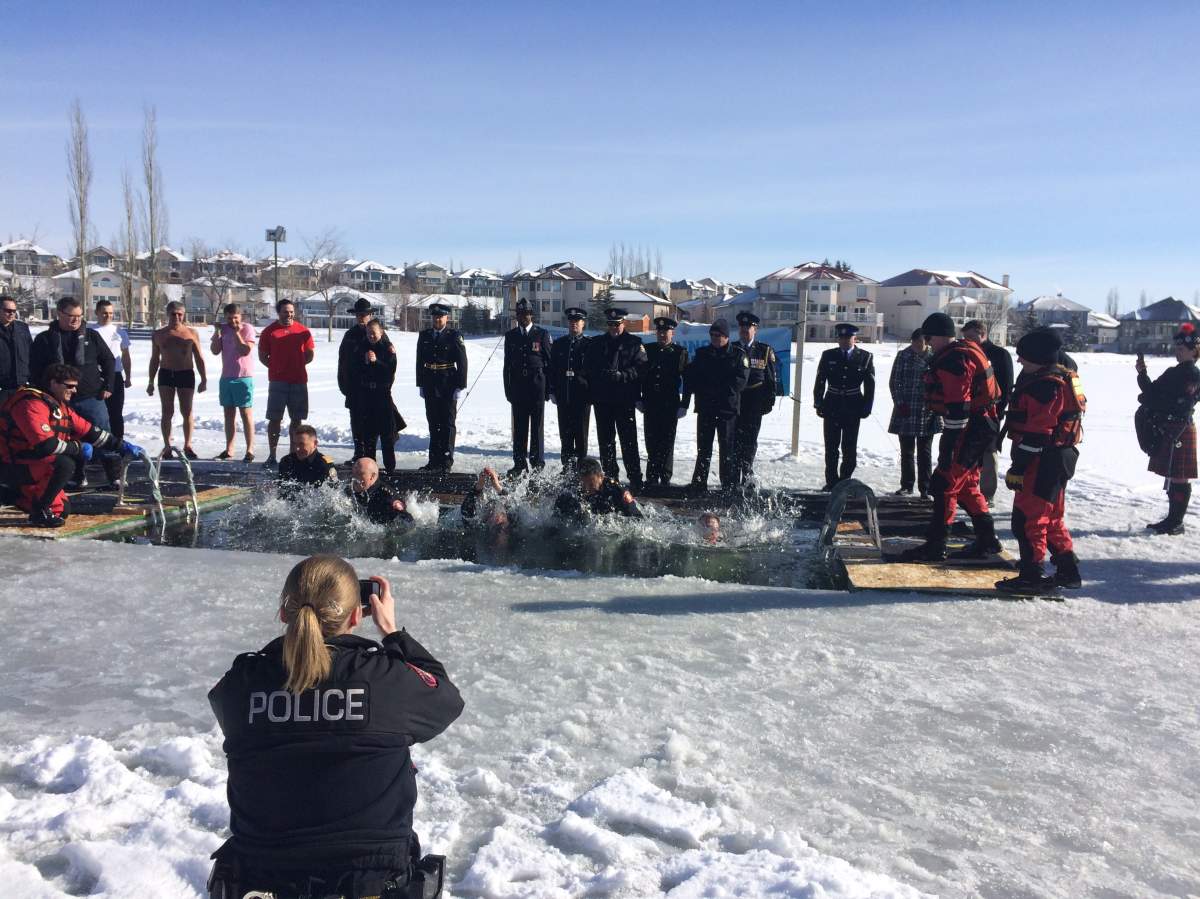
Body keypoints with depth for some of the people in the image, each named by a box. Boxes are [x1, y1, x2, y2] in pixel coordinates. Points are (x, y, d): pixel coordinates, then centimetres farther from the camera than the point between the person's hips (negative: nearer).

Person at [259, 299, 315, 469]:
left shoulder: (303, 331, 6)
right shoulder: (269, 331, 3)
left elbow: (310, 354, 13)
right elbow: (262, 356, 8)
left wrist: (296, 365, 4)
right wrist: (276, 368, -1)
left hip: (299, 381, 2)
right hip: (277, 381, -2)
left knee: (297, 419, 6)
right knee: (275, 419, -1)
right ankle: (272, 456, 4)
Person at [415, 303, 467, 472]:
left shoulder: (454, 336, -4)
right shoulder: (424, 336, 9)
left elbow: (462, 363, -6)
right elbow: (420, 361, 13)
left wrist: (460, 387, -10)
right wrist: (421, 385, 9)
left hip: (448, 388, -4)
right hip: (430, 388, 4)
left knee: (448, 424, 1)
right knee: (433, 424, 10)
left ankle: (446, 461, 6)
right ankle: (434, 460, 17)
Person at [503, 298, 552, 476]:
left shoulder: (542, 334, 2)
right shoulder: (511, 335, 12)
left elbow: (549, 361, 1)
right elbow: (507, 364, 13)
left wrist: (548, 388, -3)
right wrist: (508, 389, 7)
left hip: (537, 386, -3)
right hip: (518, 386, 3)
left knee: (537, 426, 1)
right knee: (519, 426, 4)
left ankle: (537, 462, 9)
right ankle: (519, 463, 9)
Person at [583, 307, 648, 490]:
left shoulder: (634, 343, 4)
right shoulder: (596, 343, 14)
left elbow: (641, 367, -5)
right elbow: (587, 367, 10)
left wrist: (622, 375, -19)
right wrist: (602, 375, -9)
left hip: (625, 399, -3)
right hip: (602, 399, 4)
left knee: (629, 440, -5)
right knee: (605, 439, 8)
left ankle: (635, 478, -2)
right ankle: (609, 476, 18)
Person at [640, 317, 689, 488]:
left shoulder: (680, 353, 0)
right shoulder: (648, 350, 8)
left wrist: (684, 405, -5)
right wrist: (638, 399, 4)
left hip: (670, 406, -2)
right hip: (650, 405, 3)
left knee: (667, 444, 1)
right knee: (651, 443, 5)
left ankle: (665, 479, 9)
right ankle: (652, 478, 13)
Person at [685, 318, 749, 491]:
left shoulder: (738, 354, 1)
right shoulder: (702, 353, 10)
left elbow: (740, 380, -10)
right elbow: (690, 377, 6)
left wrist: (718, 391, -16)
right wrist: (702, 390, -12)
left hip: (728, 409, -3)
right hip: (705, 408, 3)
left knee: (727, 448, 1)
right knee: (703, 448, 8)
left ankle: (729, 487, 7)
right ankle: (699, 484, 14)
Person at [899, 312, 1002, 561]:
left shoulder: (953, 361, -20)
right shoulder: (968, 351, 14)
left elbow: (957, 408, -24)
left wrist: (949, 447, -22)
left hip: (968, 431, -10)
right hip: (981, 427, 11)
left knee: (945, 485, -6)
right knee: (967, 486, 18)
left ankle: (935, 546, -1)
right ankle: (987, 540, 25)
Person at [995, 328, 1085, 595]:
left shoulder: (1044, 385, -19)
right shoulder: (1061, 378, 15)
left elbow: (1036, 433, -23)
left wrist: (1018, 467, -20)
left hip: (1042, 463, -11)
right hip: (1059, 459, 11)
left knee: (1027, 518, -5)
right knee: (1051, 518, 19)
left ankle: (1032, 577, 1)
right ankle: (1068, 571, 26)